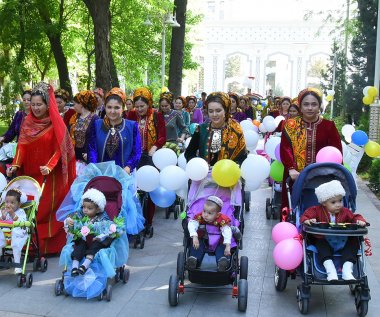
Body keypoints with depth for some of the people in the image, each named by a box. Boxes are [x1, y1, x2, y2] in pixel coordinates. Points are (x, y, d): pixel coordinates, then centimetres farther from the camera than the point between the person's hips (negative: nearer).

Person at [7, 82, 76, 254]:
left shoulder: (56, 124, -6)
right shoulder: (27, 123, 6)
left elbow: (59, 149, -10)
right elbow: (22, 146, 2)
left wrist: (49, 167, -25)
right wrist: (15, 164, -13)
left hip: (50, 175, -4)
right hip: (30, 173, 4)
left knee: (47, 209, -1)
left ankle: (50, 246, 8)